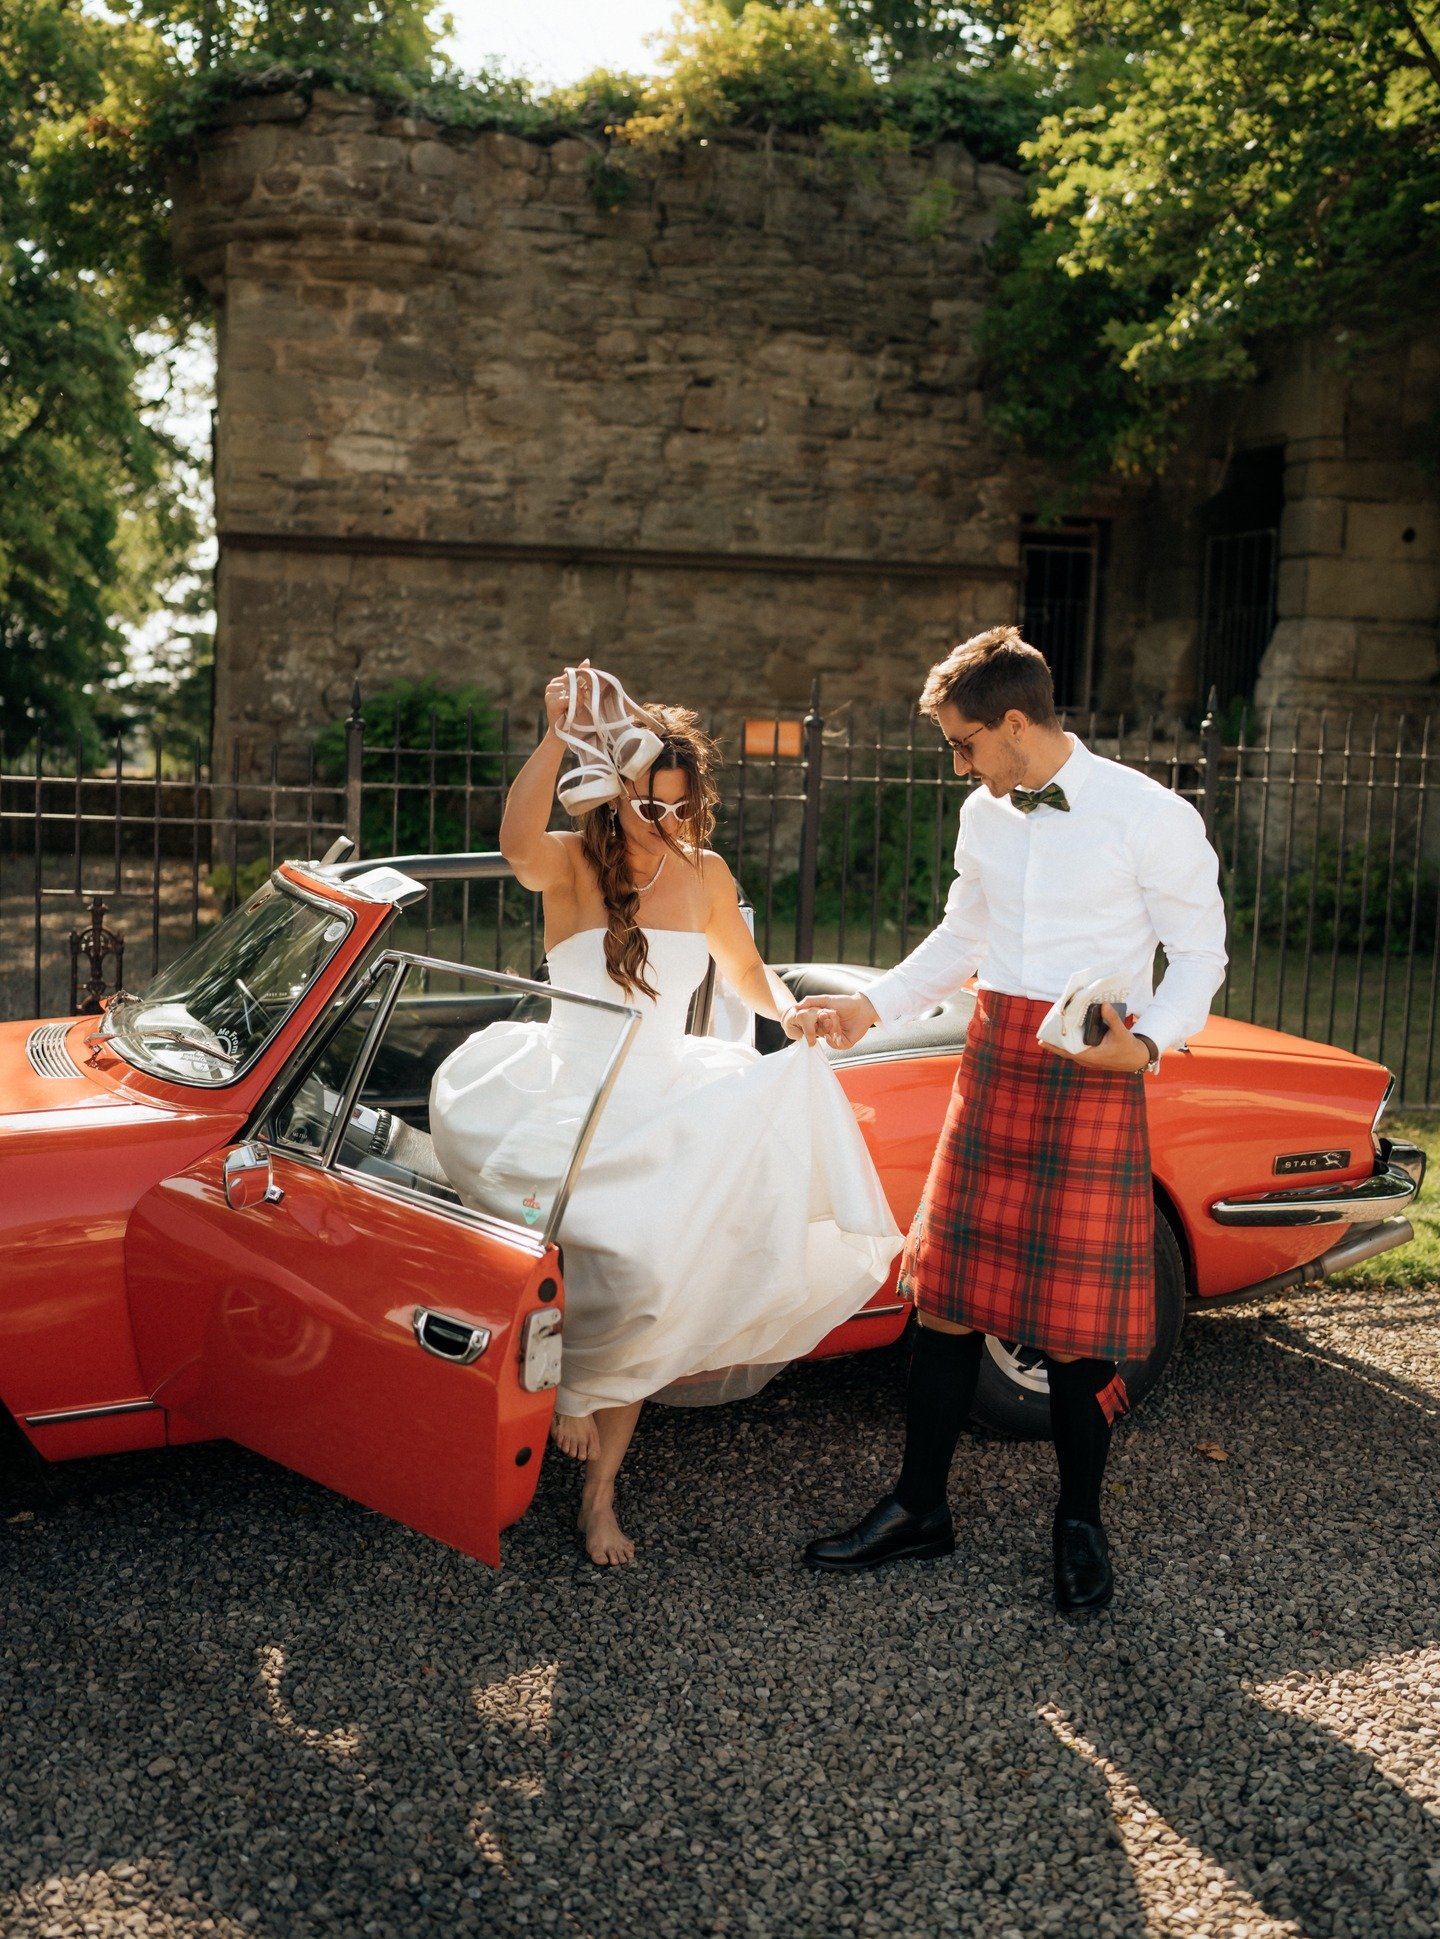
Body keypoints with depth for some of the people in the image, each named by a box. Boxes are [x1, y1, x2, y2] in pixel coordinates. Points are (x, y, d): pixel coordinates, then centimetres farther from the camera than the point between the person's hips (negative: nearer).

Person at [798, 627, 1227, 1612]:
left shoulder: (1151, 818, -10)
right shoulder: (984, 815, 8)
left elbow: (1201, 955, -5)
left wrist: (1147, 1045, -21)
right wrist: (872, 1006, 12)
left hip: (1092, 1077, -5)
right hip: (991, 1060, 6)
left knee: (1075, 1312, 2)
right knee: (947, 1288, 7)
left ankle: (1081, 1522, 23)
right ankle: (920, 1507, 22)